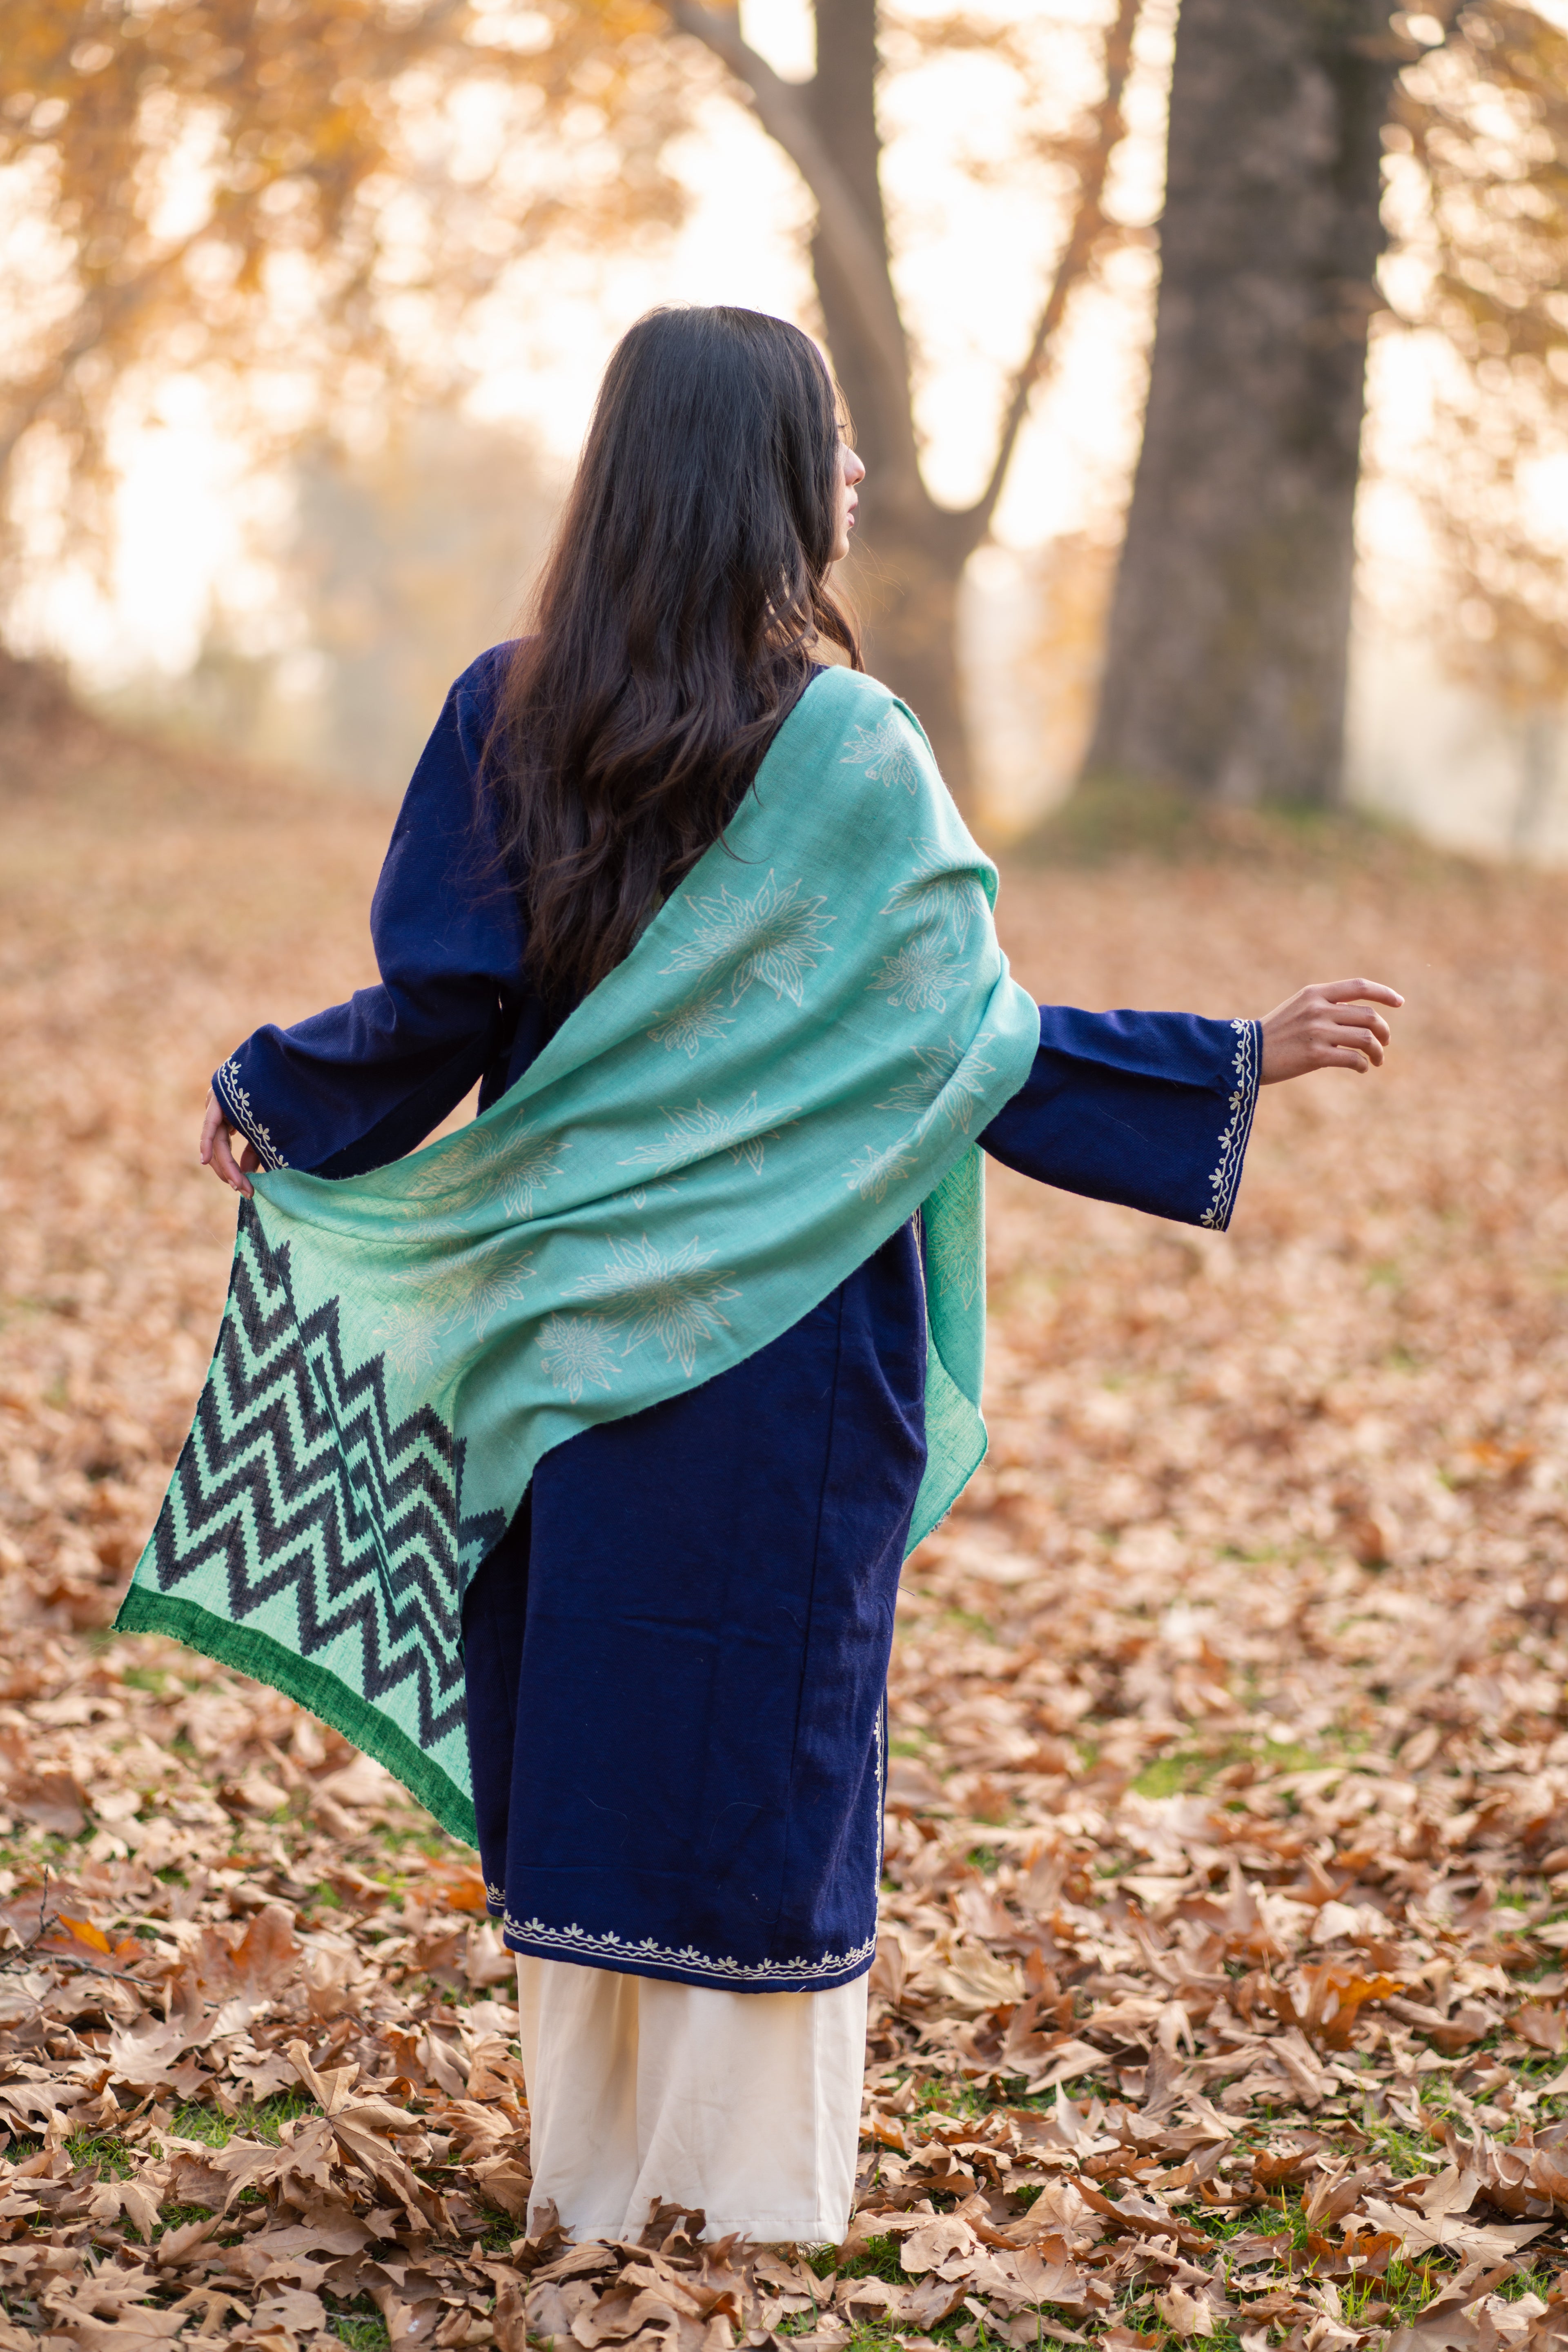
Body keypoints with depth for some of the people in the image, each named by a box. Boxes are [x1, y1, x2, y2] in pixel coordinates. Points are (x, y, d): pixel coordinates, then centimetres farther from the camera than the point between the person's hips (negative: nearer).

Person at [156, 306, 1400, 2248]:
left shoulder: (506, 715, -2)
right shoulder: (846, 746, -13)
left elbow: (440, 1010, -2)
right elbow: (971, 1040, -12)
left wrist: (273, 1100, 17)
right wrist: (1244, 1059, -4)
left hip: (571, 1328, 4)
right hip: (782, 1344, -3)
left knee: (578, 1716, 12)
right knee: (763, 1729, 7)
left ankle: (587, 2164, 22)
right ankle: (750, 2177, 16)